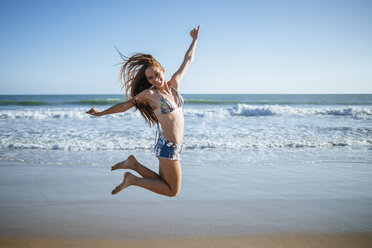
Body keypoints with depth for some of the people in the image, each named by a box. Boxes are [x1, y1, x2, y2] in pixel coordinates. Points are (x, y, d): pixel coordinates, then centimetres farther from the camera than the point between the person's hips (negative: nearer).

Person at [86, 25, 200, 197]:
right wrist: (101, 113, 9)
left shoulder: (174, 83, 5)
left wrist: (195, 39, 25)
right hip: (168, 146, -7)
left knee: (163, 184, 16)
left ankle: (134, 164, 20)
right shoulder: (149, 94, -9)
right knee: (173, 191, 4)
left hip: (174, 146, 7)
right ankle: (132, 179, 9)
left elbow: (188, 59, 17)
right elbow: (125, 105, 2)